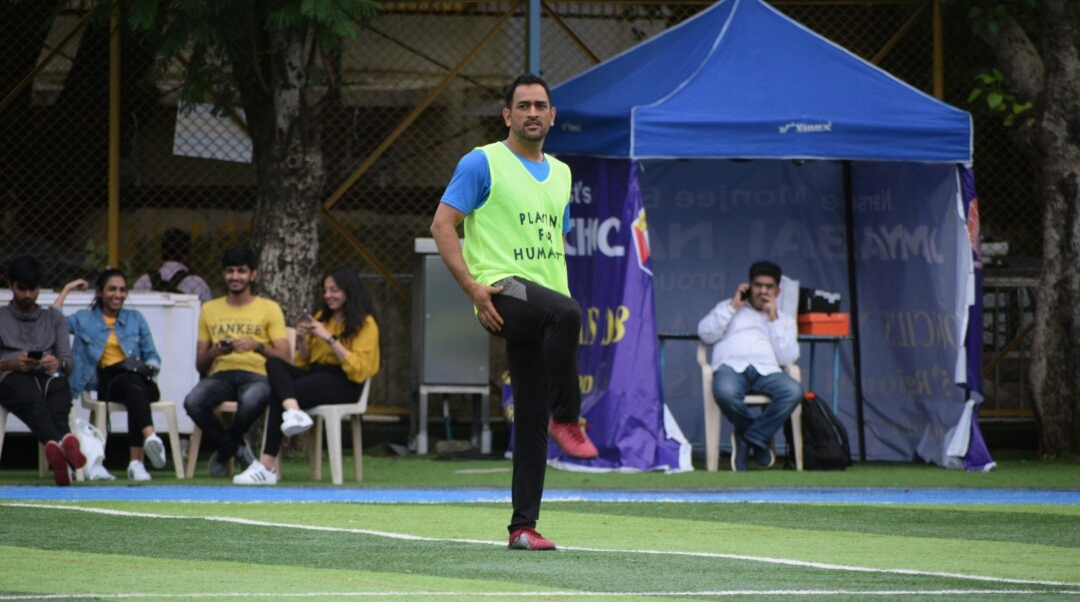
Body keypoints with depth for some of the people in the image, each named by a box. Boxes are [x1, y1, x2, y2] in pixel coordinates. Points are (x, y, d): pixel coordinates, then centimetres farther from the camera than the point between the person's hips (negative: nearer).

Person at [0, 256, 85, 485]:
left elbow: (68, 363, 18)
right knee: (35, 404, -42)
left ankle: (56, 449, -73)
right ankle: (62, 442, -75)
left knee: (58, 410, -38)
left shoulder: (54, 318, 31)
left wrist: (58, 363, -7)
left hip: (51, 378, 3)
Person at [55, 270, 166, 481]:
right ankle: (150, 436, -65)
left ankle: (137, 462, -53)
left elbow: (153, 356, 21)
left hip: (138, 379, 1)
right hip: (107, 382, -1)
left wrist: (149, 367, -3)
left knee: (134, 382, -39)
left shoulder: (135, 319, 25)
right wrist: (67, 289, 14)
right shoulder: (85, 319, 22)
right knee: (132, 381, -39)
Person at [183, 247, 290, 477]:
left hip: (256, 374, -3)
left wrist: (257, 346, -18)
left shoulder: (270, 309, 11)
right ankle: (238, 450, -7)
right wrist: (215, 352, -7)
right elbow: (199, 365, 16)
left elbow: (284, 358, 0)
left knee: (253, 400, -41)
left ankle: (225, 448, -8)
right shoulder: (210, 309, 20)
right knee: (193, 402, -33)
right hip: (220, 375, 3)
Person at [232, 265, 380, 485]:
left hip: (343, 386, -6)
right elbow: (303, 362, 21)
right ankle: (293, 412, -48)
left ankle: (267, 466, -28)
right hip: (316, 375, 6)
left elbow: (358, 370, -10)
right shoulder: (322, 316, 21)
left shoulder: (365, 324, 2)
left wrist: (330, 339, -15)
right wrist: (302, 339, 0)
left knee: (277, 394, -27)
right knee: (273, 363, -24)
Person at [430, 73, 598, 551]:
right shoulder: (483, 163, 0)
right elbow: (442, 224, -5)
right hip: (503, 289, -7)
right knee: (567, 313, -38)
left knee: (532, 421, 2)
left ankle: (523, 526, 5)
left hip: (546, 296, 7)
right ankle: (567, 419, -23)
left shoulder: (559, 173, 20)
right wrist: (473, 288, -14)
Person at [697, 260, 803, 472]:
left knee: (793, 391, -33)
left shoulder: (784, 320, 27)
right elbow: (706, 334, 9)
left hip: (766, 371, 1)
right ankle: (760, 437, -11)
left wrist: (773, 319, 6)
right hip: (732, 367, -1)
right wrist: (733, 307, 8)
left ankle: (752, 437, -15)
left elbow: (787, 357, 8)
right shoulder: (728, 308, 28)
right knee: (725, 393, -39)